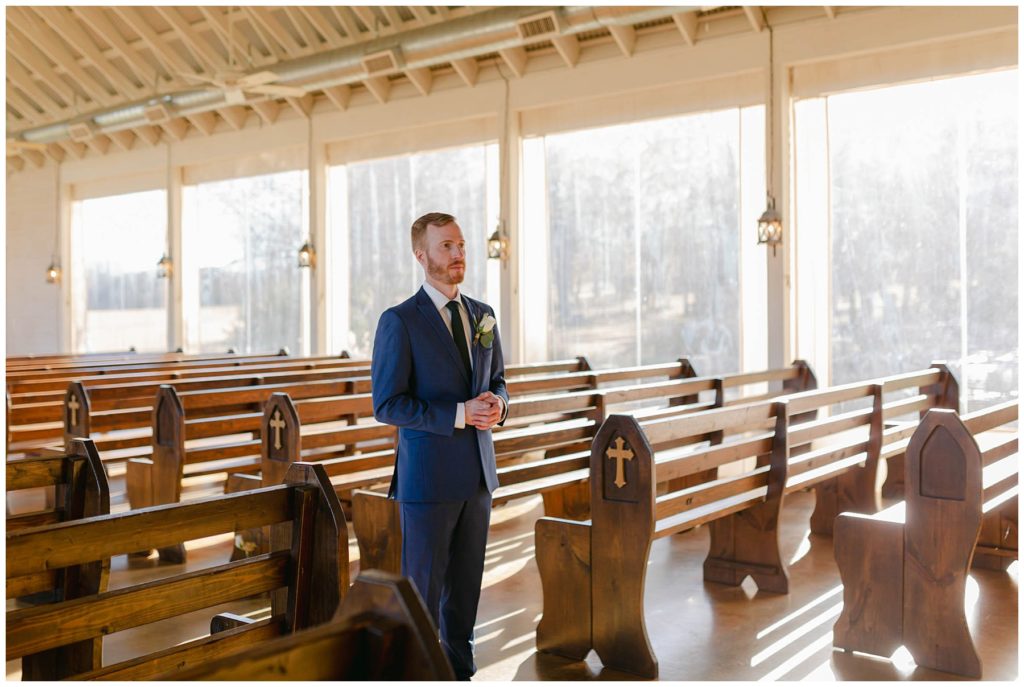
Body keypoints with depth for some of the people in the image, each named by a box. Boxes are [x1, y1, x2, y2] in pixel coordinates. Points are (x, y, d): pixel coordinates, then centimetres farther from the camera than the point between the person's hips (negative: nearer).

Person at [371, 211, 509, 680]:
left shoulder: (482, 315, 9)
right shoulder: (399, 321, -10)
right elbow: (386, 405, -14)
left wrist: (498, 403, -5)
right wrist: (459, 414, -20)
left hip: (477, 474, 6)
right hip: (428, 478, -6)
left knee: (465, 585, 15)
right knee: (423, 588, 4)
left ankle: (460, 673, 29)